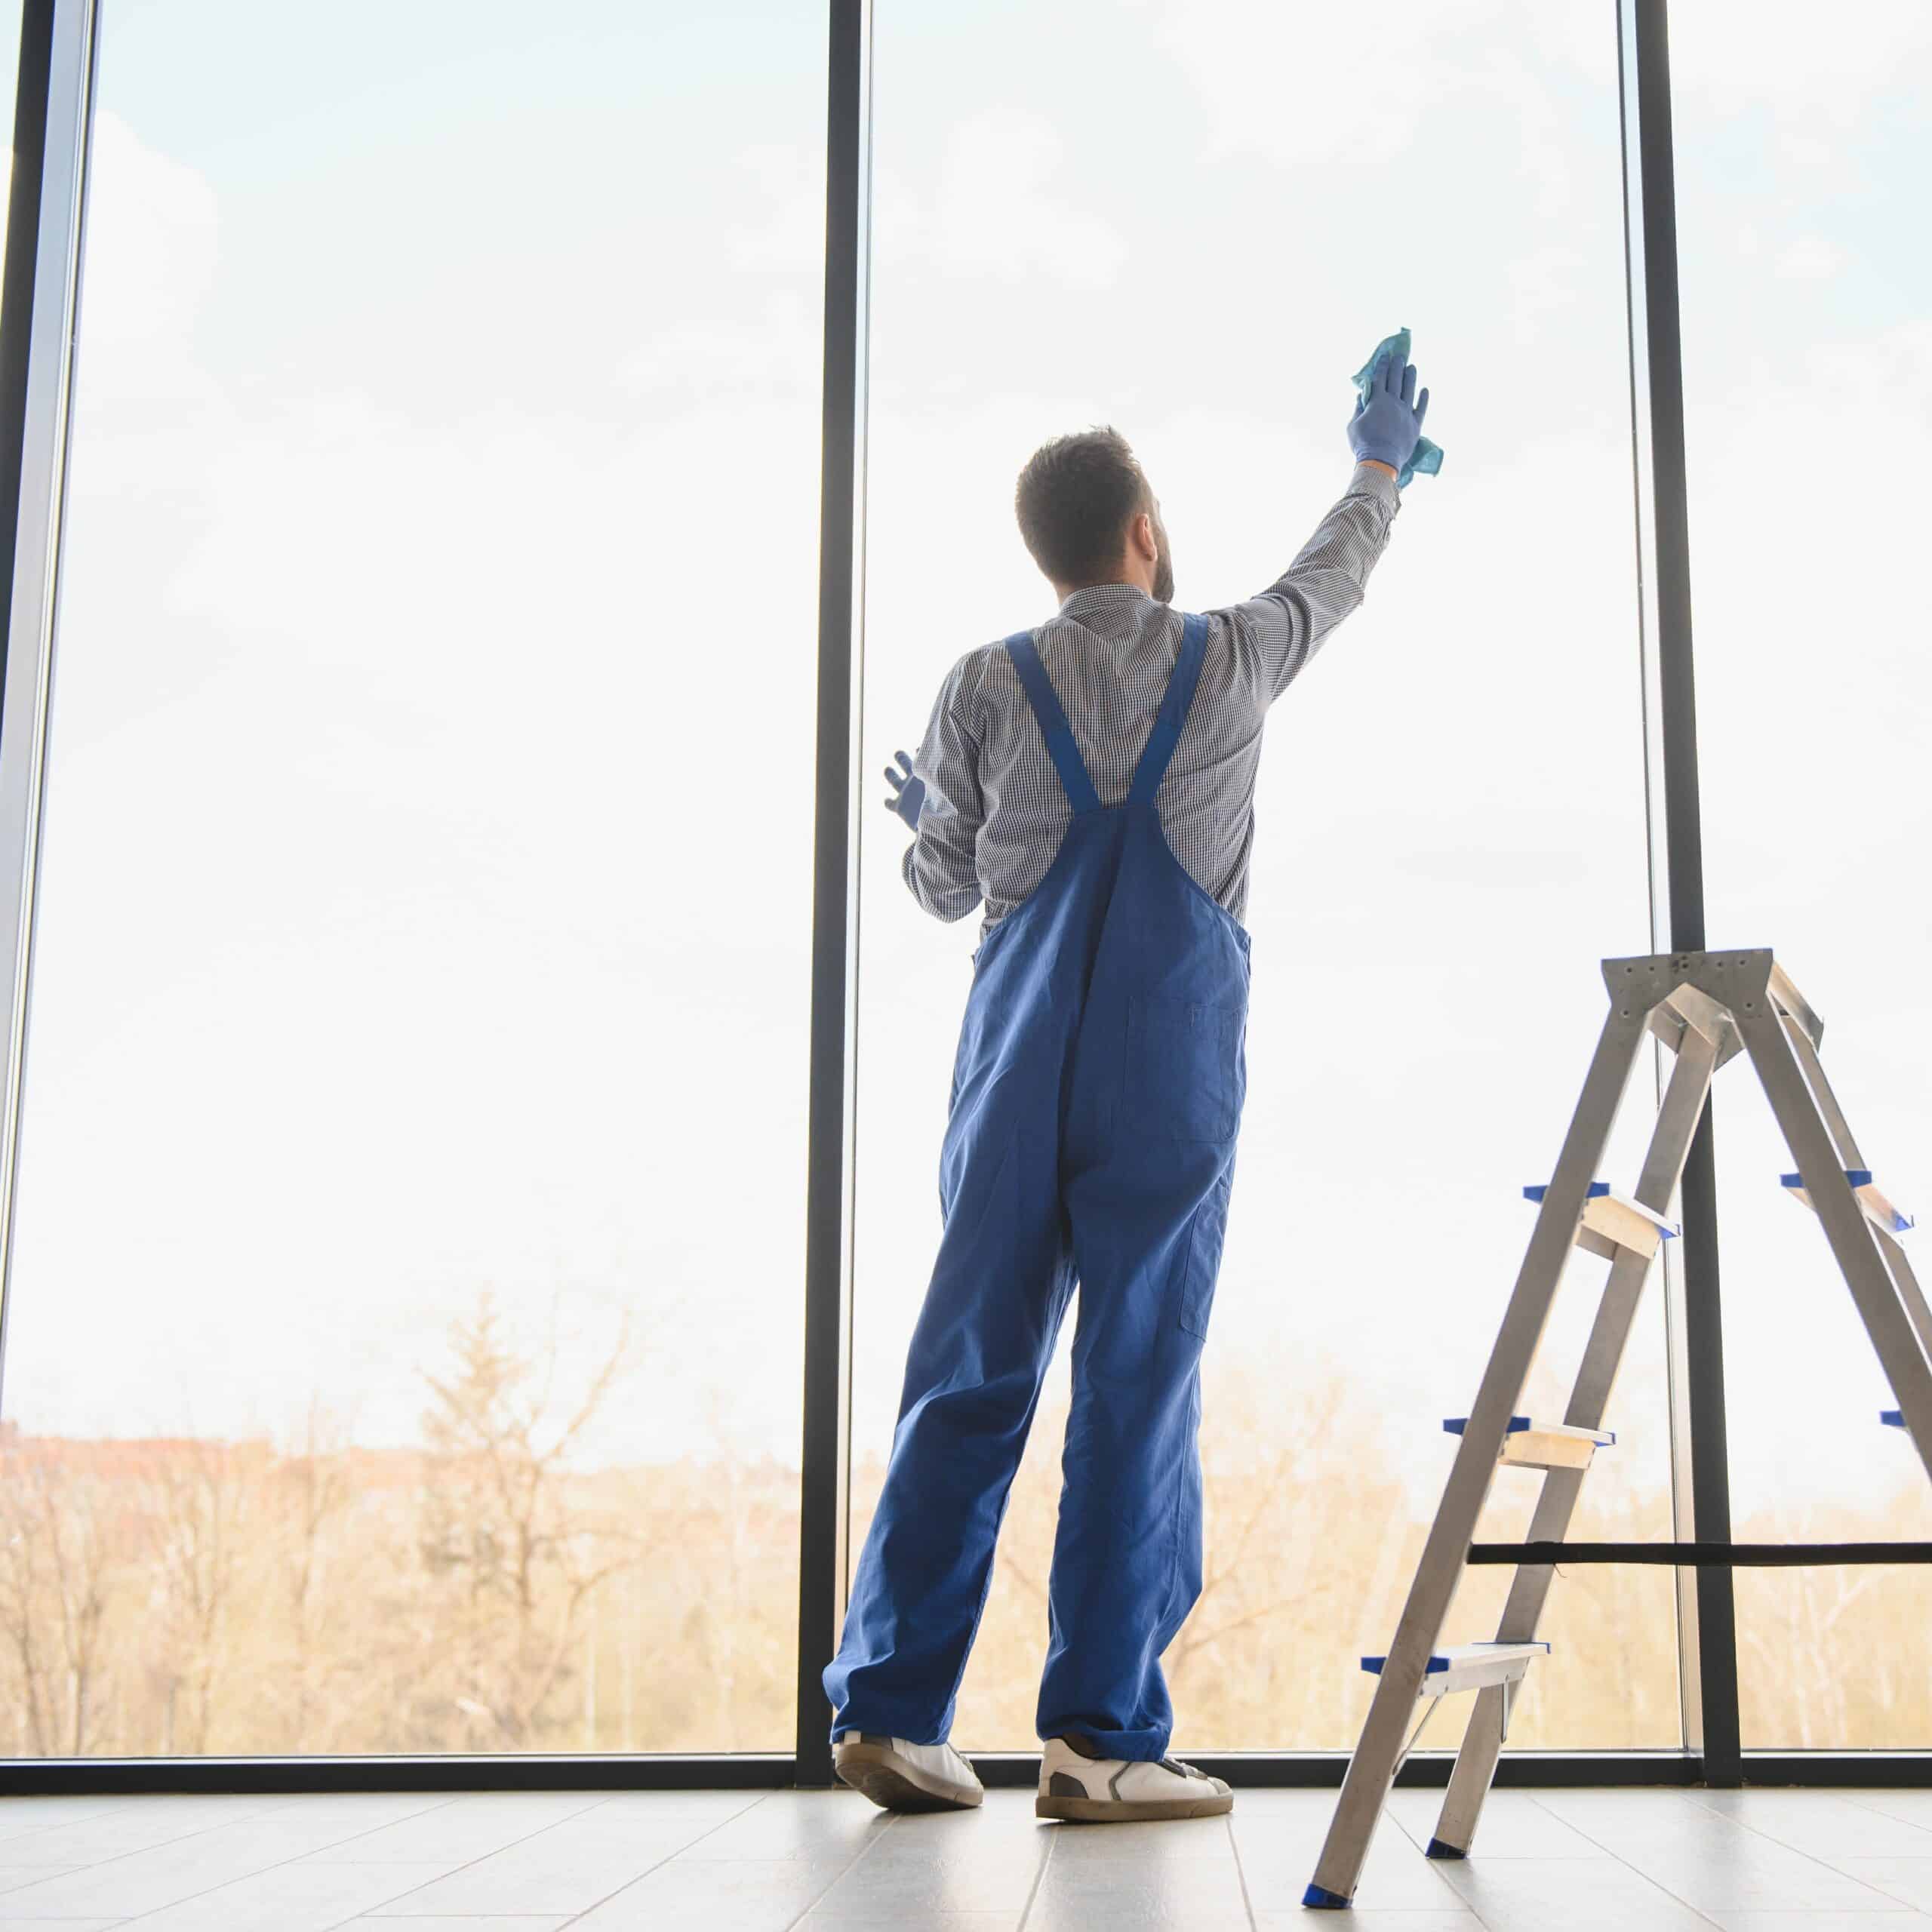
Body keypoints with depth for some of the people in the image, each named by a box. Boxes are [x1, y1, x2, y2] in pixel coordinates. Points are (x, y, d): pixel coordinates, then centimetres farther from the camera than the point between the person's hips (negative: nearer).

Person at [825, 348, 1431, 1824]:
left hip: (1020, 1072, 2)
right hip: (1170, 1079, -2)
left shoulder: (987, 689, 4)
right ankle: (1103, 1736, -1)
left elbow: (943, 889, 13)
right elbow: (1339, 574, 26)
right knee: (1139, 1393, -2)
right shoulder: (1230, 661, 5)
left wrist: (925, 818, 36)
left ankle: (891, 1705, 6)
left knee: (969, 1381, 4)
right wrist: (1381, 464, 46)